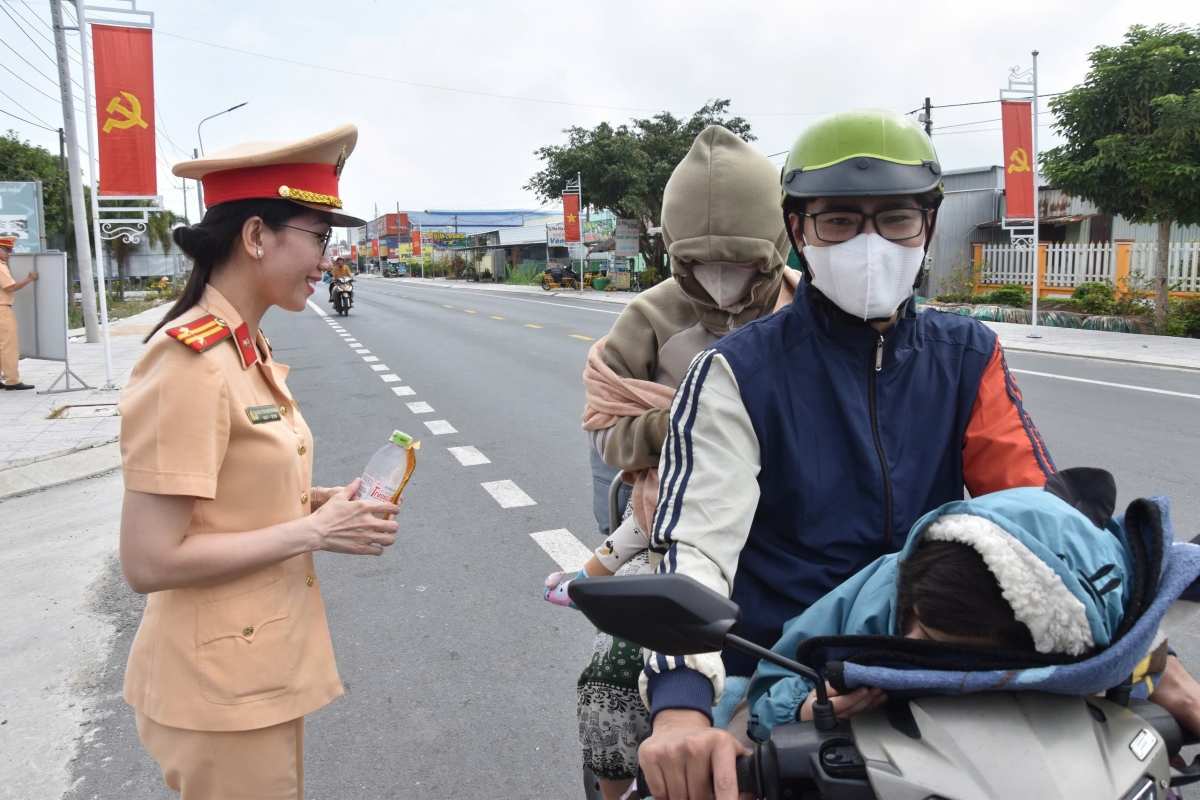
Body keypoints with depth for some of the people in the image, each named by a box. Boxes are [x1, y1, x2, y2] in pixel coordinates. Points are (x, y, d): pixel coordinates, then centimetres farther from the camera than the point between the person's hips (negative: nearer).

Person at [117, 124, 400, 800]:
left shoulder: (249, 351, 5)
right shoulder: (190, 360, -22)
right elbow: (150, 561, -24)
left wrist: (319, 501, -1)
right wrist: (314, 531, -19)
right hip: (224, 689, -9)